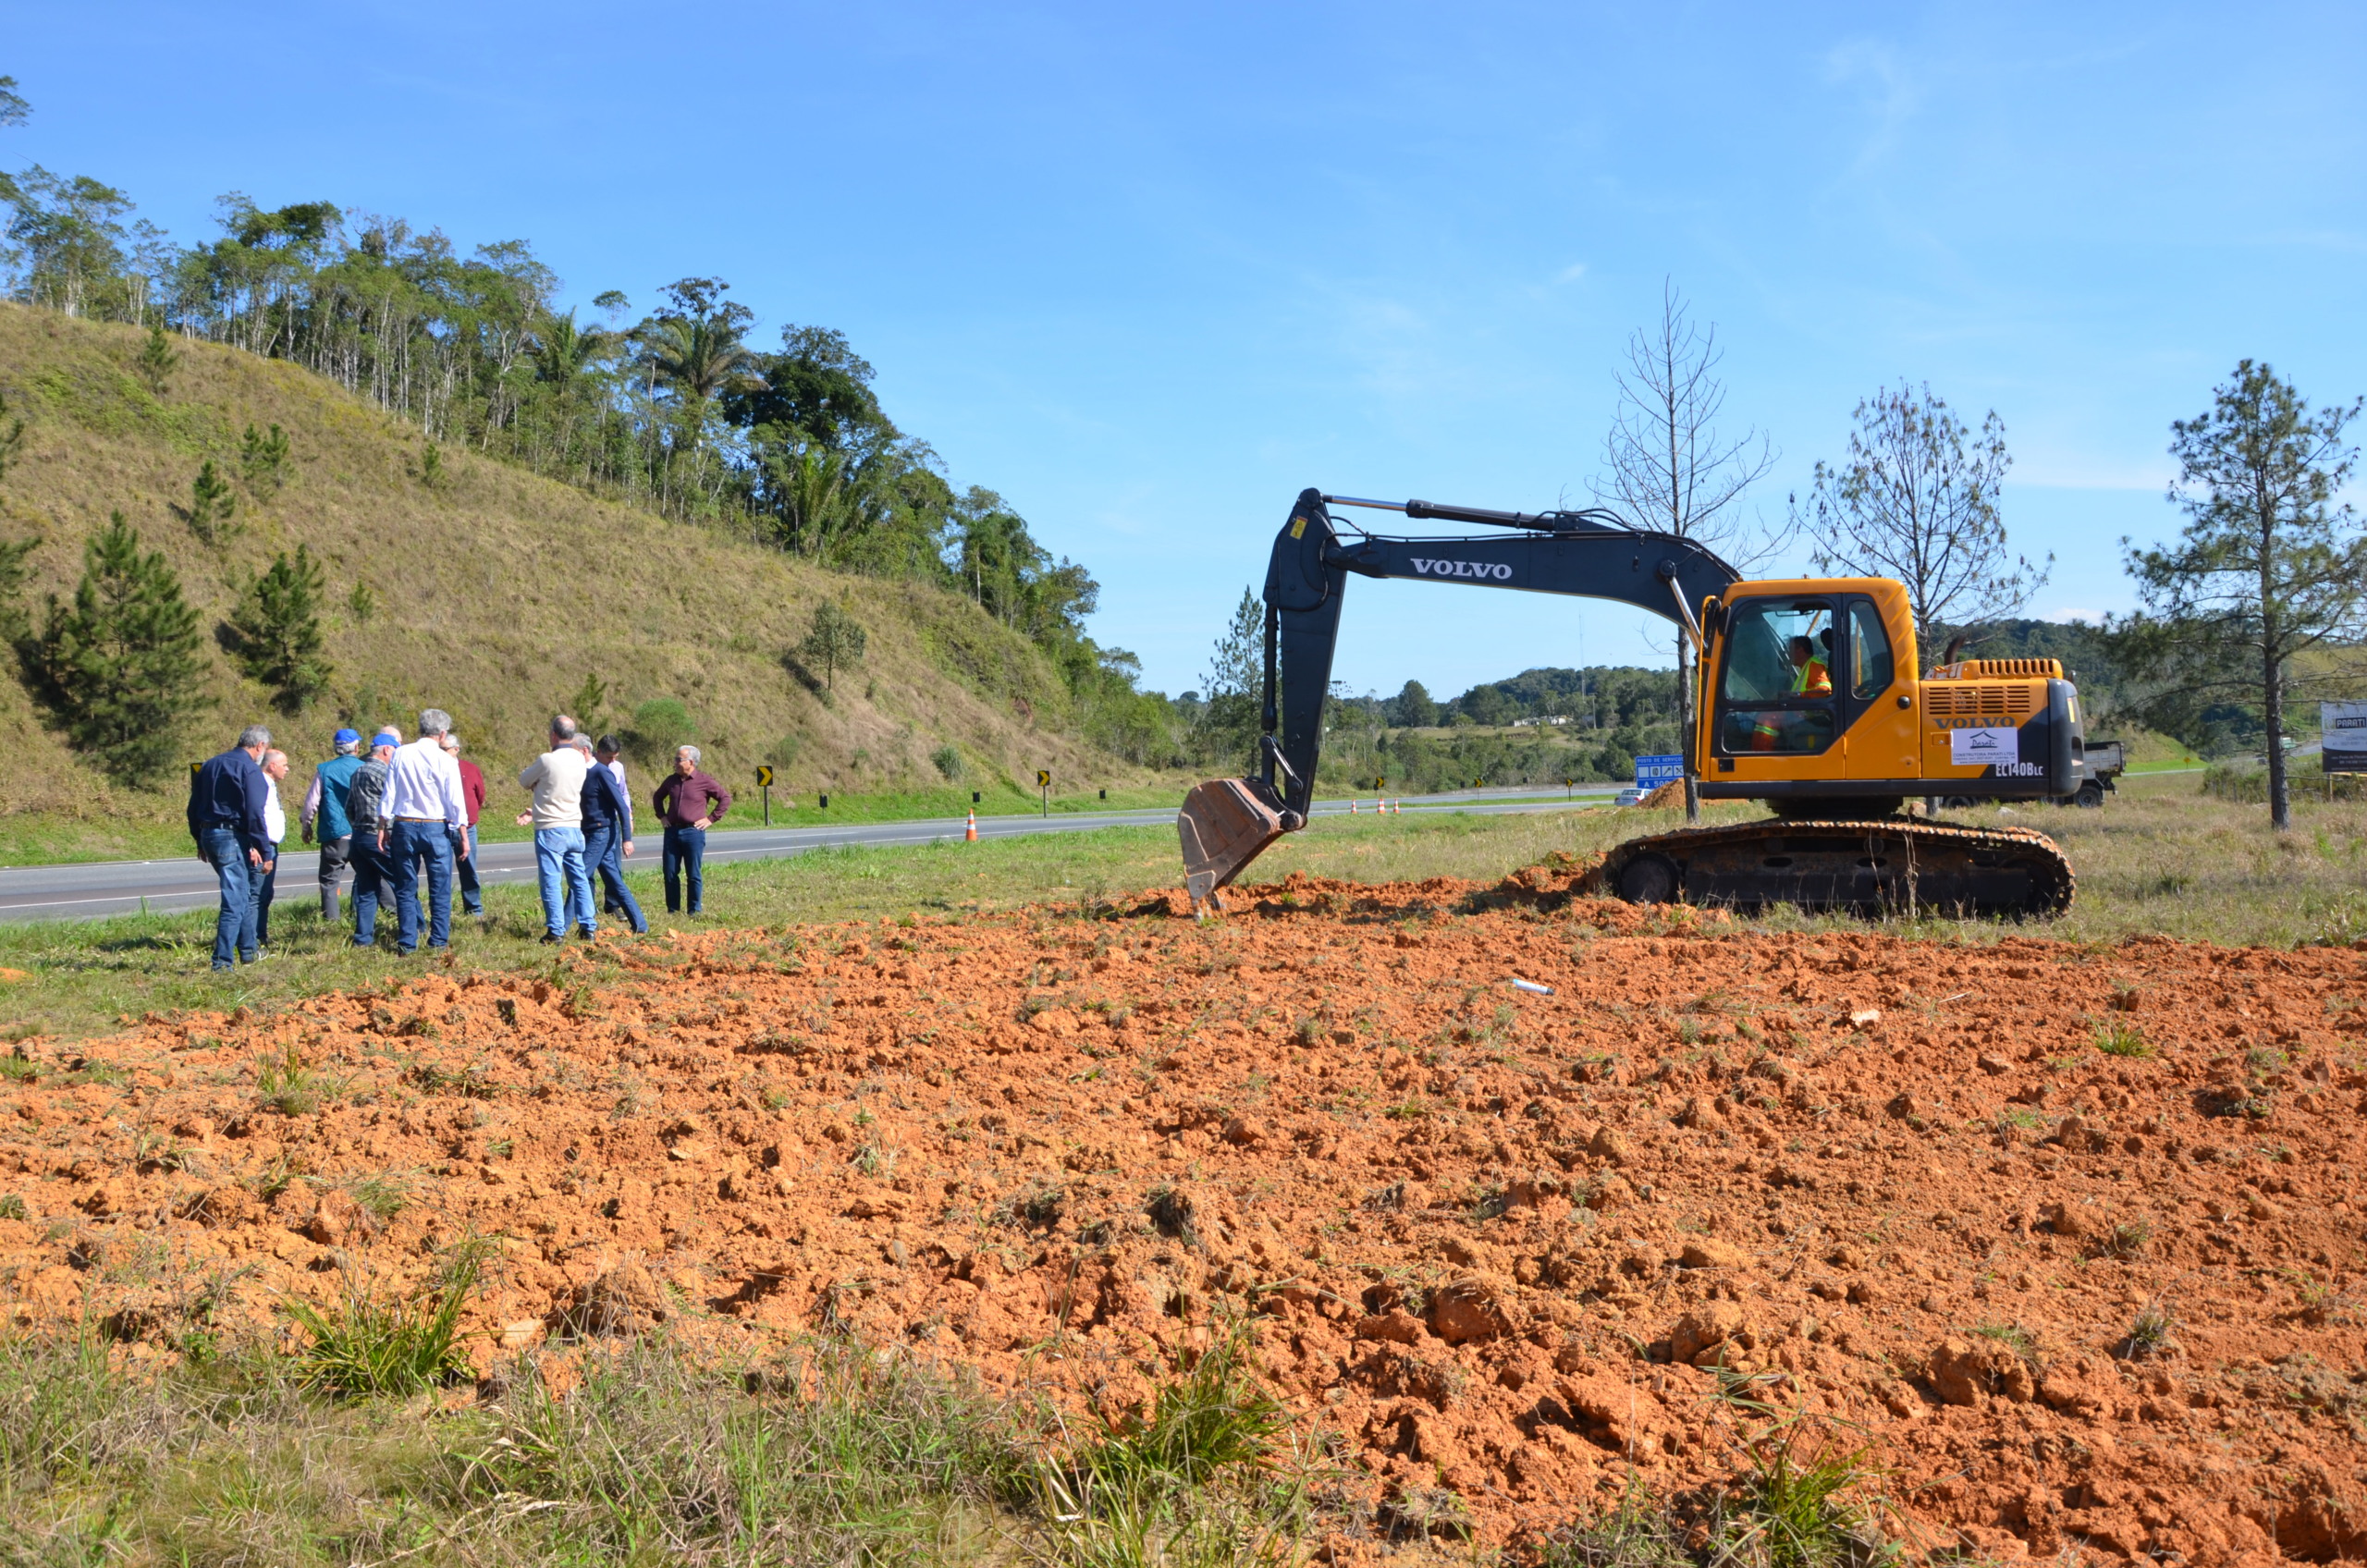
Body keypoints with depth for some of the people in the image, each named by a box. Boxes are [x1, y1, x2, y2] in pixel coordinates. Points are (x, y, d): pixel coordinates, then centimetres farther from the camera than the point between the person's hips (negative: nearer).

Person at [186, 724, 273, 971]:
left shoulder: (210, 765, 15)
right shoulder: (250, 768, -10)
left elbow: (194, 807, 18)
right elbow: (254, 811, -18)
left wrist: (200, 842, 22)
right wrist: (257, 845, -13)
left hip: (208, 835, 9)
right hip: (233, 838, -9)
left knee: (242, 895, 21)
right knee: (235, 900, -6)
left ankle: (247, 951, 27)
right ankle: (222, 962, -10)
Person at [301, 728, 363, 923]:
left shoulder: (324, 770, -1)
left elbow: (312, 802, 1)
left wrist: (307, 827, 15)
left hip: (334, 835, -1)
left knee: (329, 880, 4)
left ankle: (330, 920, -2)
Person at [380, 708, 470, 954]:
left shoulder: (400, 755, 0)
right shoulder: (445, 761, -7)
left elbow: (389, 794, 3)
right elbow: (455, 801, -6)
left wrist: (385, 828, 10)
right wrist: (463, 833, 1)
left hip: (404, 826, 3)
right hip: (436, 828, -3)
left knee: (405, 888, 9)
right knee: (440, 889, 6)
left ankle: (407, 943, 9)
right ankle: (438, 942, 5)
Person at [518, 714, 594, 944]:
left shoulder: (548, 760, -15)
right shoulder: (580, 760, 5)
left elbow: (524, 780, 2)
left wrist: (532, 769, 20)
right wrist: (535, 812, 18)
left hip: (550, 830, -6)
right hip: (575, 828, 6)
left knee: (551, 881, -2)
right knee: (579, 879, 11)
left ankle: (556, 930, -3)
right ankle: (588, 927, 11)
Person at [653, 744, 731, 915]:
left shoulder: (704, 782, -5)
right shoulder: (671, 780, 10)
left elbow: (726, 798, -1)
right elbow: (657, 797, 29)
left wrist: (711, 818, -4)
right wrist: (661, 816, 16)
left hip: (693, 832, -4)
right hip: (672, 832, 5)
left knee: (693, 875, 1)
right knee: (670, 873, 4)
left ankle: (694, 911, 9)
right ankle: (673, 910, 12)